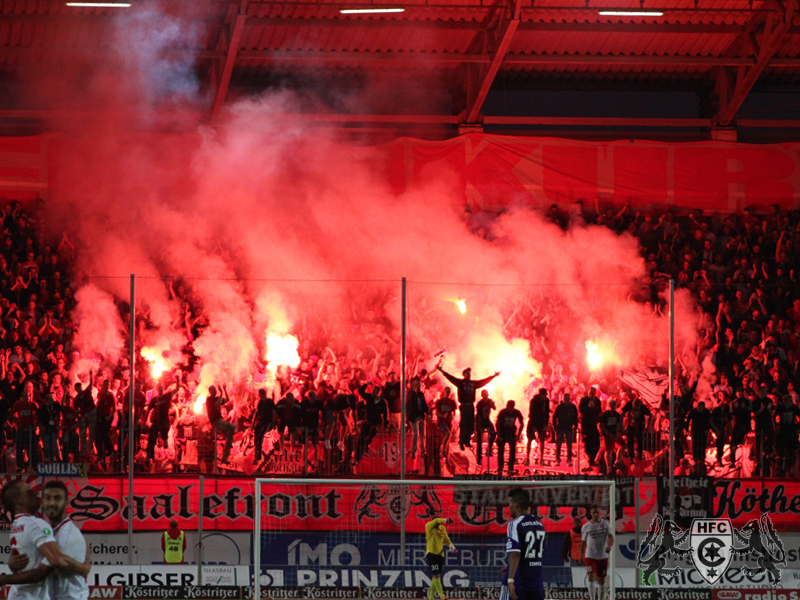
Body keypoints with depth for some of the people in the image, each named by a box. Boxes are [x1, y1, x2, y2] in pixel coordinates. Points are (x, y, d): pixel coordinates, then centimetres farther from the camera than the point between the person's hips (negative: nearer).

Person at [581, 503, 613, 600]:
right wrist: (581, 557, 11)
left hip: (603, 556, 2)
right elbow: (583, 542, 8)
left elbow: (611, 537, -3)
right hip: (590, 556, -2)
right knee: (591, 577, -19)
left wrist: (609, 546, -24)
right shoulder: (586, 526, -1)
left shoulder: (605, 523, 2)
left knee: (601, 580, 9)